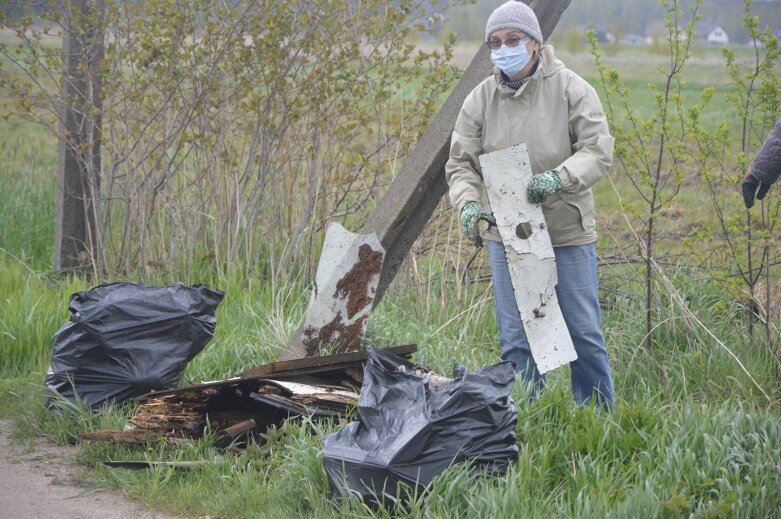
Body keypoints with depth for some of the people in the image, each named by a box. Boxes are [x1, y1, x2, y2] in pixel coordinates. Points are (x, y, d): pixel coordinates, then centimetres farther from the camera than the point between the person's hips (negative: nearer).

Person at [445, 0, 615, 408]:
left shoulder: (570, 89, -6)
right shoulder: (480, 99, 1)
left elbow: (598, 150, -11)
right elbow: (461, 163, 4)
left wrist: (560, 178, -29)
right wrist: (468, 203, -17)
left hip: (568, 234, -2)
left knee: (583, 332, 6)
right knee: (516, 340, 5)